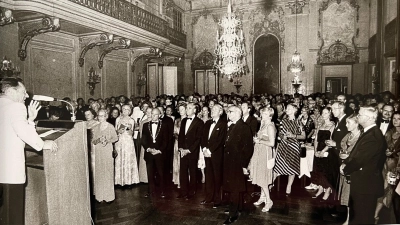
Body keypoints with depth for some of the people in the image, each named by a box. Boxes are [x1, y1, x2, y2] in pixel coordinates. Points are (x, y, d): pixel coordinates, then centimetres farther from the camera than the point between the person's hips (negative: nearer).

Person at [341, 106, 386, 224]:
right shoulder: (369, 132, 8)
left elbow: (359, 159, -24)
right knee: (355, 214, 24)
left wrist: (345, 169, -9)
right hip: (361, 181, 10)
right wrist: (345, 163, -2)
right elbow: (355, 153, 13)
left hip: (366, 183, -10)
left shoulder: (373, 136, -25)